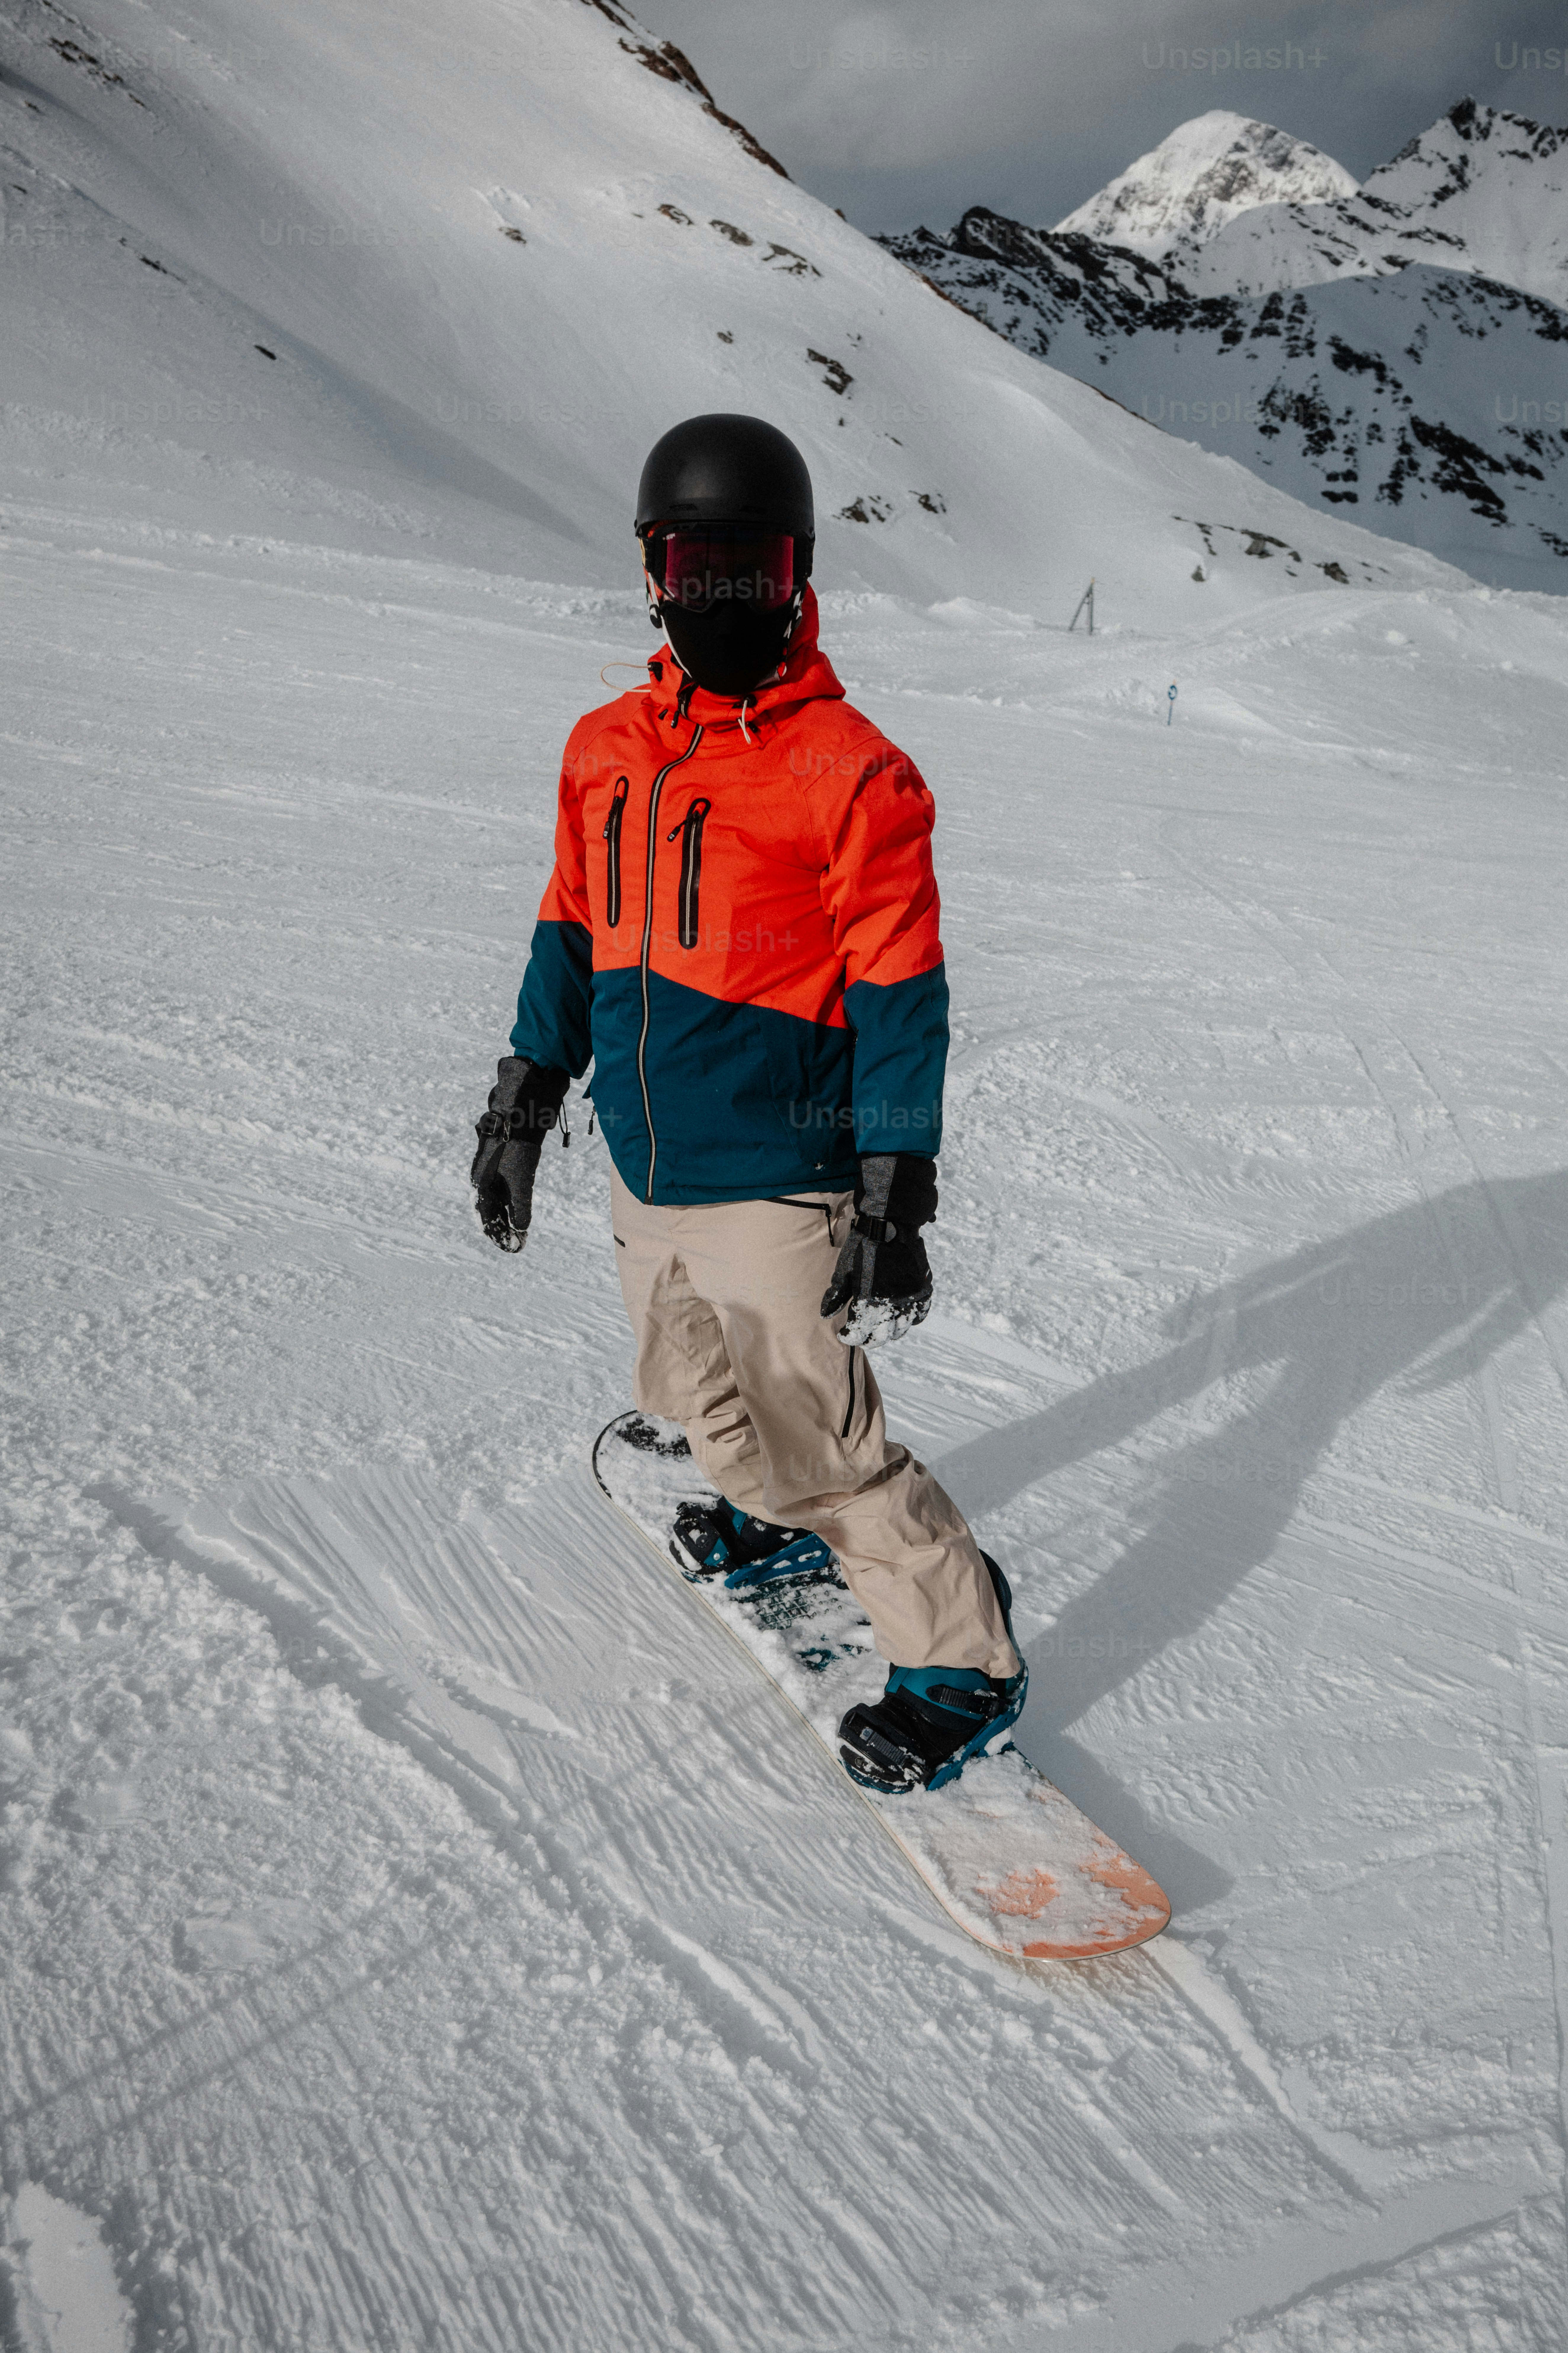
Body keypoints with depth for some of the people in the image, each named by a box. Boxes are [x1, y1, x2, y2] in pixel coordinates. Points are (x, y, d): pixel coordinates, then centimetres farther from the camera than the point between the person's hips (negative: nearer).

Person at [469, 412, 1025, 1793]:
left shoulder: (853, 772, -14)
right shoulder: (606, 750, 5)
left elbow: (901, 996, -13)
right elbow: (572, 930, 15)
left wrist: (895, 1198, -16)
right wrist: (528, 1095, 17)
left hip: (776, 1185, -7)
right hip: (646, 1170, 7)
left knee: (820, 1439, -3)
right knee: (694, 1393, 24)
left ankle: (963, 1661, 16)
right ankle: (781, 1524, 51)